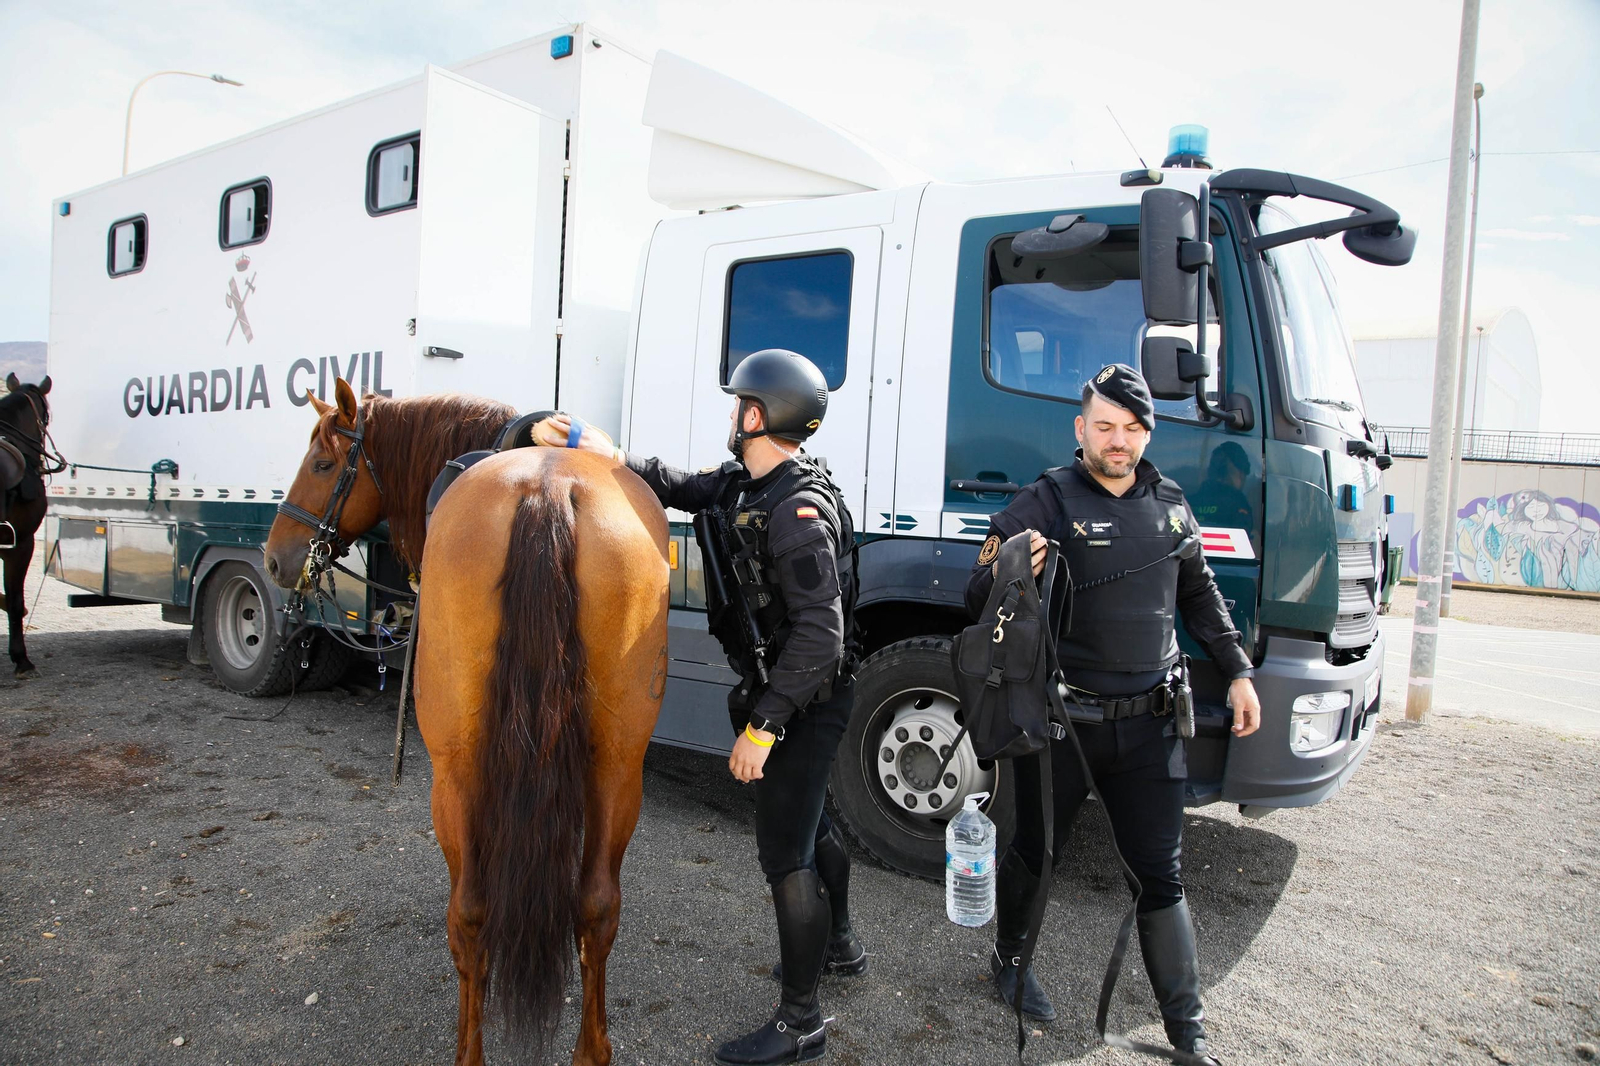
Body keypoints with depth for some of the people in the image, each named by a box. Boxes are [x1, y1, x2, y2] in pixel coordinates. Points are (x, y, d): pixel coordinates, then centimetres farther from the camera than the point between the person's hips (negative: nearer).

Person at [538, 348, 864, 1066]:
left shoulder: (799, 510, -27)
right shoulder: (747, 482, 4)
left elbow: (819, 633, -30)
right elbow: (676, 488, 12)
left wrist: (762, 725, -28)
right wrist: (597, 449, -1)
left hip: (802, 705, -10)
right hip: (792, 700, 10)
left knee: (786, 854, 0)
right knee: (809, 825, 25)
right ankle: (838, 945, 48)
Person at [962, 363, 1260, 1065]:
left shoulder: (1170, 506, 9)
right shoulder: (1047, 501, -8)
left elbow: (1200, 596, 22)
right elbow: (977, 598, -11)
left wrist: (1237, 673, 15)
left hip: (1148, 723, 4)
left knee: (1161, 874, 9)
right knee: (1034, 852, 14)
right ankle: (1010, 959, 41)